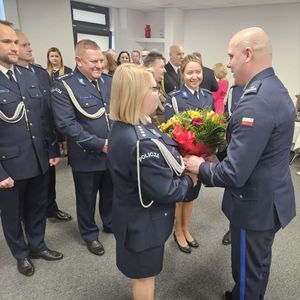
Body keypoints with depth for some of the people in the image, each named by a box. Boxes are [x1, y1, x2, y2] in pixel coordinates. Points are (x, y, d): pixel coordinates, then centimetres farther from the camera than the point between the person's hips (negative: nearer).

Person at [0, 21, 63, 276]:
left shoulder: (29, 75, 5)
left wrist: (52, 150, 7)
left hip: (39, 160, 5)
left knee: (37, 208, 21)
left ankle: (37, 246, 44)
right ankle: (21, 254, 41)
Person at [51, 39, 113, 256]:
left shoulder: (110, 81, 2)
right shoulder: (63, 86, -13)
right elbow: (67, 124, -21)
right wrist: (100, 144, -22)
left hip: (114, 152, 5)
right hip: (86, 156, -4)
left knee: (110, 194, 22)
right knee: (87, 198, 16)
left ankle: (111, 223, 47)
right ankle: (90, 234, 38)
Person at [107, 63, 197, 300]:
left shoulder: (122, 128, -3)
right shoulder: (141, 142, -35)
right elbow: (163, 191, -28)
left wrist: (179, 164, -1)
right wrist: (189, 181, -11)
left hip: (135, 214, 9)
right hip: (144, 220, -9)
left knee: (143, 272, 32)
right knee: (145, 274, 18)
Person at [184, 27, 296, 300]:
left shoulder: (255, 103, -29)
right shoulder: (276, 89, 4)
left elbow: (234, 174, -30)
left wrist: (201, 167, -13)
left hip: (255, 204, -10)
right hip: (272, 197, 10)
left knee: (248, 271, 14)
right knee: (259, 263, 29)